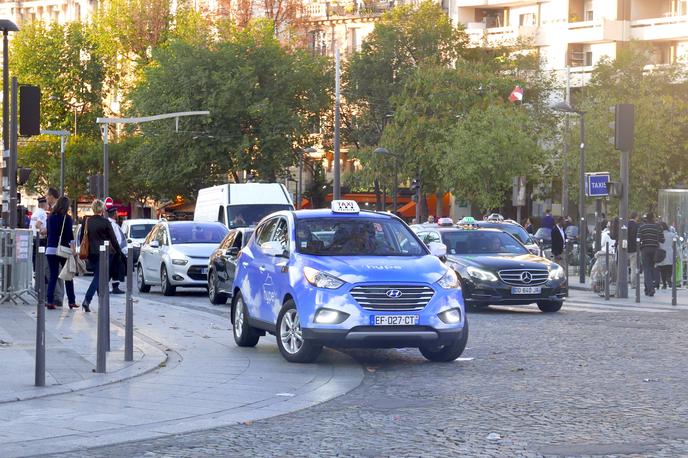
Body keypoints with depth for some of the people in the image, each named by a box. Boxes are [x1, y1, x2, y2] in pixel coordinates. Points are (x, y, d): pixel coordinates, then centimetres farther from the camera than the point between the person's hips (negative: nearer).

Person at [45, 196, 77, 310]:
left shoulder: (50, 217, 7)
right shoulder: (66, 218, -6)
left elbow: (48, 232, 15)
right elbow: (70, 234, -12)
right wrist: (73, 248, -13)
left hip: (50, 249, 3)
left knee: (52, 276, 4)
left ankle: (50, 301, -7)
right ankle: (71, 301, 13)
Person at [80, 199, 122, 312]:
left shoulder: (87, 221, 3)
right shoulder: (105, 222, -10)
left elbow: (82, 237, 10)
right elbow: (113, 239, -5)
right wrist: (118, 251, 8)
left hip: (90, 252, 5)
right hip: (102, 252, -5)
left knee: (98, 276, 19)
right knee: (98, 277, -5)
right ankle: (87, 300, -20)